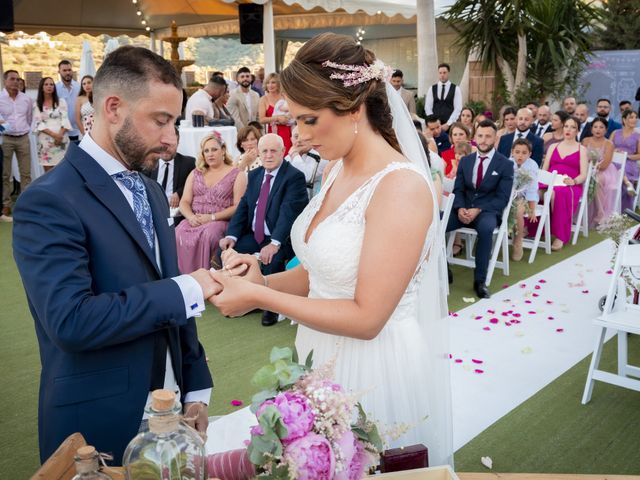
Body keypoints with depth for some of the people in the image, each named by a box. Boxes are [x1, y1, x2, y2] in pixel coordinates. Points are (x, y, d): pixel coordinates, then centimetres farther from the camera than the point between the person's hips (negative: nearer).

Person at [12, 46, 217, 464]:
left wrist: (195, 388, 9)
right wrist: (185, 288, -21)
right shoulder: (49, 202, -17)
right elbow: (71, 320, -27)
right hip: (99, 426, -7)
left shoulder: (151, 192, 9)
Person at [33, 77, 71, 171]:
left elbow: (65, 120, 1)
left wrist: (60, 135, -14)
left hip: (61, 139, 0)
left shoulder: (61, 101, 8)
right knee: (48, 171, 1)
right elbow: (38, 123, -1)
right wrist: (54, 135, -13)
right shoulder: (37, 104, 6)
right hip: (45, 140, 0)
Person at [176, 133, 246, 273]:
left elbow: (238, 207, -3)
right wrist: (191, 217, -9)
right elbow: (184, 202, 13)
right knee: (179, 234, -30)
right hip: (193, 220, 3)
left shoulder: (237, 175, 7)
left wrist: (212, 217, -14)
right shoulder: (195, 174, 21)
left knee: (208, 234, -36)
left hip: (220, 221, -3)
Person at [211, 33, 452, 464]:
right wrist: (264, 280, -8)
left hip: (378, 369, -8)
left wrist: (259, 298, -20)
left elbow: (366, 318, -23)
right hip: (326, 360, 8)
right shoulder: (339, 172, 4)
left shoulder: (401, 186, -22)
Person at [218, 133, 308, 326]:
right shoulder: (254, 175, 10)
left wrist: (275, 243, -36)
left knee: (273, 260, -33)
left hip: (281, 238, -7)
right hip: (254, 236, 7)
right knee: (226, 250, -7)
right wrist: (232, 235, -8)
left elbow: (288, 212, -24)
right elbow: (243, 207, 7)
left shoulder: (294, 176, -13)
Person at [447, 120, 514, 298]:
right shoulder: (465, 160, 12)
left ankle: (480, 280, -28)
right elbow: (458, 190, 10)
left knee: (486, 228, -40)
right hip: (464, 209, 4)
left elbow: (502, 198, -6)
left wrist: (478, 210, -20)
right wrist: (460, 208, -12)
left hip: (488, 211, -4)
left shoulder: (505, 164, 0)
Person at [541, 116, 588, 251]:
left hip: (571, 186, -3)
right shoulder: (553, 147, 21)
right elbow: (544, 169, 14)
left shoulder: (581, 149, 12)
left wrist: (573, 181, -20)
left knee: (559, 192, -40)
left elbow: (583, 175, 2)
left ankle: (559, 236, -35)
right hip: (550, 183, 3)